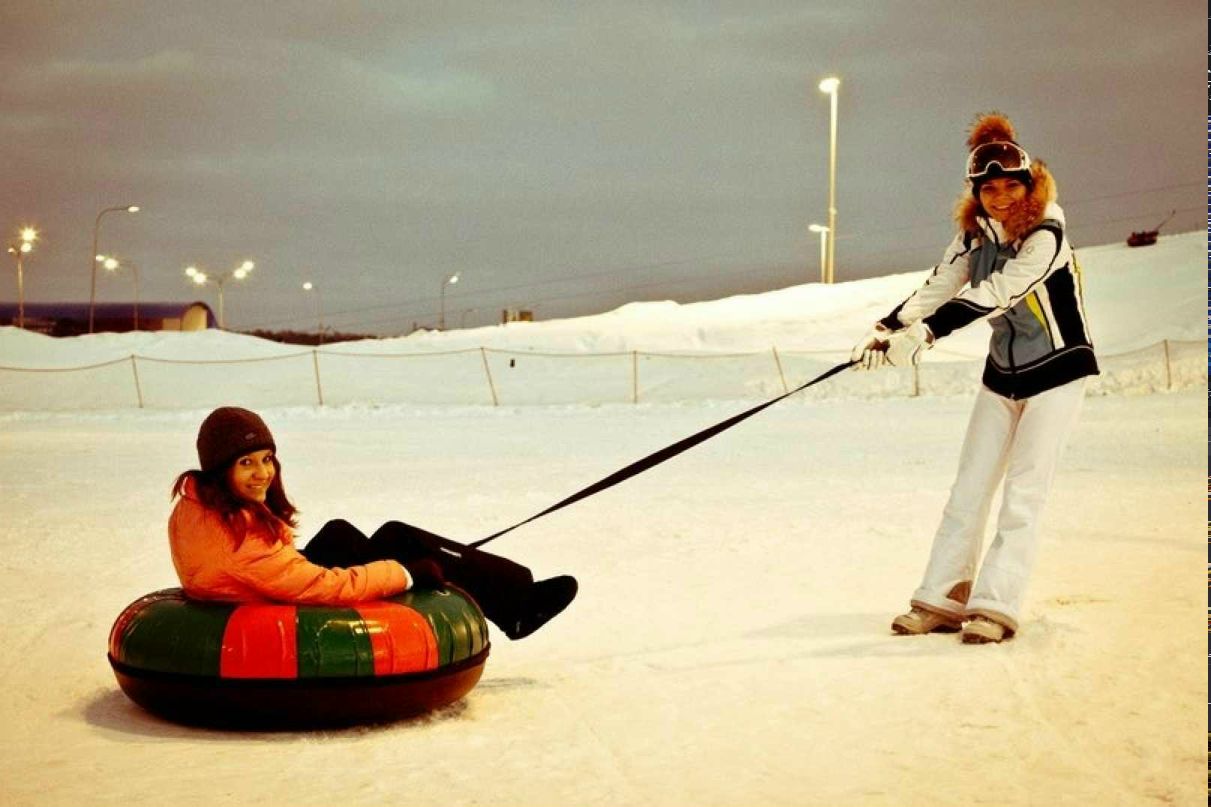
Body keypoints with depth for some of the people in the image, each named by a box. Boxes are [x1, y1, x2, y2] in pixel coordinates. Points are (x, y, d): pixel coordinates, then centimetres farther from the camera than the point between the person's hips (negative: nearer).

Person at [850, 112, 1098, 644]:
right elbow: (935, 290, -11)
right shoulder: (975, 236, -4)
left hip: (1057, 372, -6)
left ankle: (996, 605, -7)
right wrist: (886, 331, -28)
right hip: (1003, 375, 6)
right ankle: (943, 599, 9)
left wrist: (926, 333, -45)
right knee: (969, 489, 4)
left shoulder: (1046, 234, -23)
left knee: (1023, 492, -10)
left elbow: (997, 292, -35)